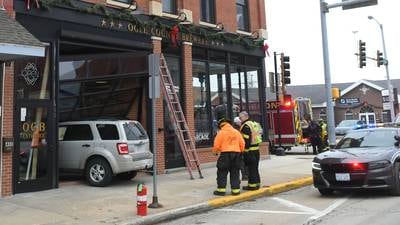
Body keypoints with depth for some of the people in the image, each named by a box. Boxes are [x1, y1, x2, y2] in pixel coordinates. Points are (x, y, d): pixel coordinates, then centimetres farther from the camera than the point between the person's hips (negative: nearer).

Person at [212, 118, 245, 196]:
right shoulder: (236, 132, 12)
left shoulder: (221, 132, -3)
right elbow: (242, 144, 8)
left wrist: (215, 151, 13)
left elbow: (216, 145, -6)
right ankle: (236, 189, 12)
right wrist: (240, 151, 22)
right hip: (236, 153, 5)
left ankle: (221, 189, 4)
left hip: (225, 154, -5)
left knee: (222, 173, 4)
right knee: (235, 173, 12)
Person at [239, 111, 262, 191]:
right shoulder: (254, 124, 17)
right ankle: (257, 184, 20)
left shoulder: (246, 126, -13)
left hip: (250, 150, -9)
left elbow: (246, 139, -20)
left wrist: (246, 148, -18)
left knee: (251, 168, -4)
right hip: (257, 149, 9)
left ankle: (252, 185, 0)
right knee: (255, 168, 14)